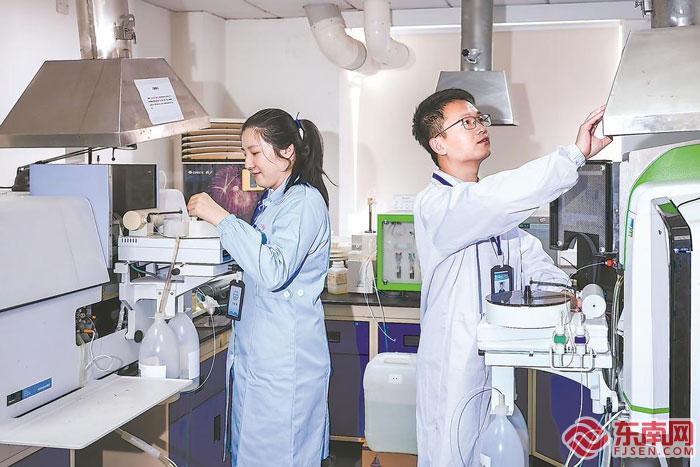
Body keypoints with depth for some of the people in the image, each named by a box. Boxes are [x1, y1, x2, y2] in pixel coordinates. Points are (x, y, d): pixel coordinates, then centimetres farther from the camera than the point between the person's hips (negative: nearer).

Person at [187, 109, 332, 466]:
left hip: (285, 358, -9)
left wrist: (221, 218, -24)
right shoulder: (271, 201, 15)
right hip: (255, 352, 9)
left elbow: (274, 272, -27)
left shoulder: (305, 201, -13)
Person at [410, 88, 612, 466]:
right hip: (455, 367, -8)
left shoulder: (488, 203, 13)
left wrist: (563, 292, -9)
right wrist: (575, 154, -34)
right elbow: (497, 199, -34)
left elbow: (527, 251, 10)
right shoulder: (434, 204, -17)